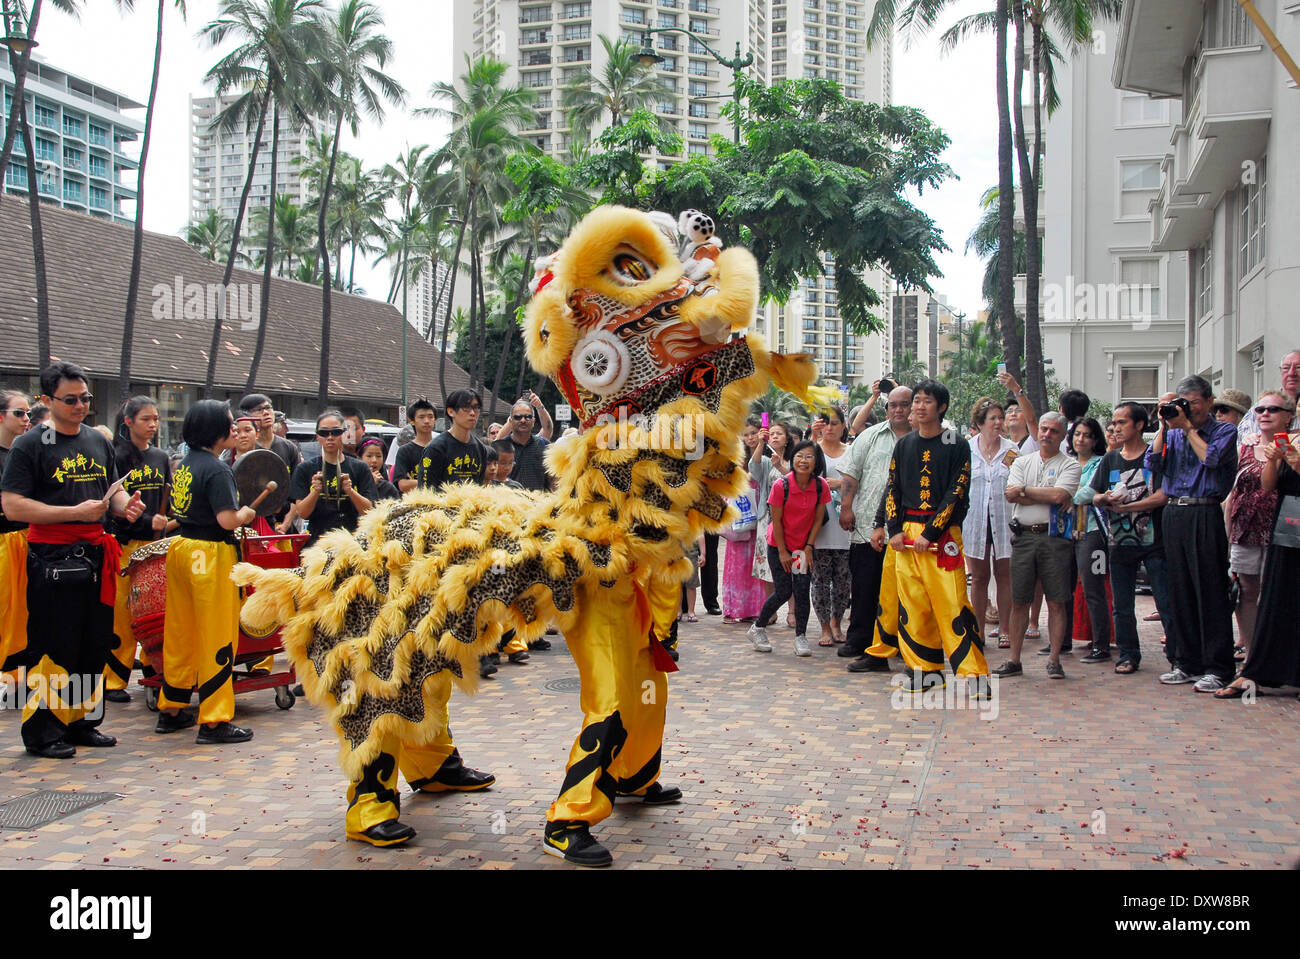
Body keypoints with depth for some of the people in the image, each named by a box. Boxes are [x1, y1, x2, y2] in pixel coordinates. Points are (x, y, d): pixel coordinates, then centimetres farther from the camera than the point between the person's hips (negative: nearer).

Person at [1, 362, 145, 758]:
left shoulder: (98, 442, 13)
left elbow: (112, 490, 21)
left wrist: (126, 505, -2)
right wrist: (74, 512, -19)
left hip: (95, 556, 6)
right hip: (52, 558, -6)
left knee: (94, 645, 12)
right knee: (52, 648, -2)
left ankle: (83, 721, 24)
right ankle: (42, 732, 9)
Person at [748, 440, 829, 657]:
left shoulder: (821, 486, -11)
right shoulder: (781, 485, -20)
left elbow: (818, 519, -3)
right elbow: (777, 521, -13)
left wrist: (808, 548, -6)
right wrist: (782, 552, -10)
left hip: (804, 546, 2)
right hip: (779, 545, -2)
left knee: (802, 591, -4)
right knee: (783, 592, -2)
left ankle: (801, 637, 9)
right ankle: (757, 628, 20)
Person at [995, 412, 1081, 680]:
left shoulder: (1069, 465, 4)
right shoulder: (1022, 462, 14)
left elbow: (1059, 494, -14)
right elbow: (1011, 496, -2)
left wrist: (1024, 490, -4)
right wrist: (1049, 497, -9)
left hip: (1054, 538, -3)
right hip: (1023, 536, 3)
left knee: (1056, 602, -1)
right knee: (1018, 601, 5)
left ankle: (1054, 660, 6)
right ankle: (1014, 660, 11)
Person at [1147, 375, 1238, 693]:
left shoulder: (1225, 431, 4)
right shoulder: (1174, 433, 16)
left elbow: (1211, 458, -13)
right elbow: (1152, 462, 4)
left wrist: (1187, 427, -5)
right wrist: (1164, 427, 0)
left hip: (1206, 515, -5)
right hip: (1174, 514, 5)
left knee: (1210, 592, -5)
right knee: (1180, 592, 8)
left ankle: (1217, 669, 0)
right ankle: (1188, 663, 16)